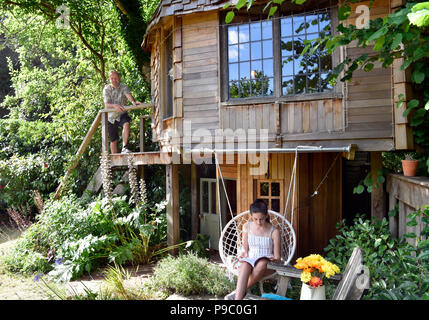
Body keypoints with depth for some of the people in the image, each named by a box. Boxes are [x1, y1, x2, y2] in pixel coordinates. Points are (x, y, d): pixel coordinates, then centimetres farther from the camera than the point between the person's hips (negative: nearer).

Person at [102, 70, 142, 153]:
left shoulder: (124, 87, -5)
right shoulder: (106, 89, -5)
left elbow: (128, 95, -28)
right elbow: (106, 105, -17)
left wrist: (133, 102, -50)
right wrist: (115, 106, -39)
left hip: (122, 114, -1)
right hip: (111, 116, 1)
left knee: (126, 124, -35)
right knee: (113, 140, 5)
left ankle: (124, 148, -35)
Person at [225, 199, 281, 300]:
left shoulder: (274, 231, -4)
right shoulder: (247, 226, 4)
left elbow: (277, 257, 0)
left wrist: (273, 259, -21)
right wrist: (243, 254, -9)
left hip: (267, 265, -1)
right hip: (250, 262, 2)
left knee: (262, 263, -39)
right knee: (245, 264, -36)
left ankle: (241, 290, -25)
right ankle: (238, 298, -46)